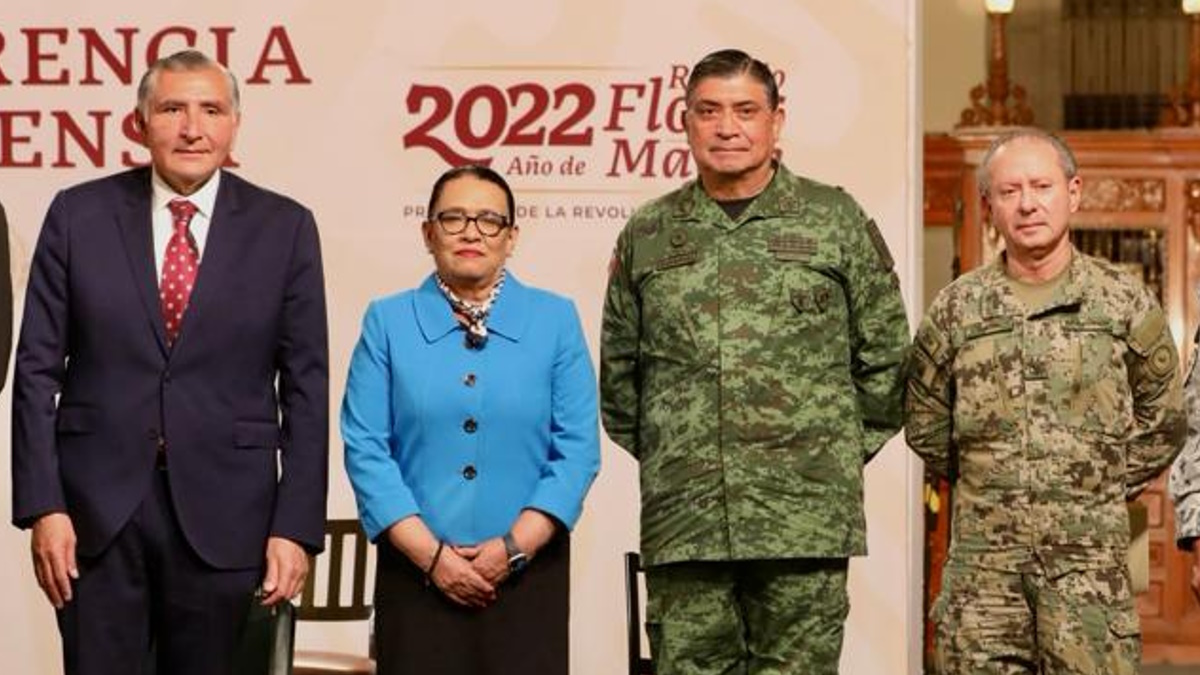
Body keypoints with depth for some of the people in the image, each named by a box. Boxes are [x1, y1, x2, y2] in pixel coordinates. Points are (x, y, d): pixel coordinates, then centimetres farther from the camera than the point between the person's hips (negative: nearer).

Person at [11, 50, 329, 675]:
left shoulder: (284, 227, 2)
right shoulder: (78, 214, 2)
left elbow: (305, 386, 1)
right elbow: (38, 367, 2)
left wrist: (296, 528, -4)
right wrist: (42, 506, -5)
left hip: (223, 514, 0)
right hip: (98, 506, 0)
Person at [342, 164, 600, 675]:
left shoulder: (554, 320, 4)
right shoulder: (388, 322, 3)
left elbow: (578, 449, 0)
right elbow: (365, 448, -2)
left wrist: (513, 547, -9)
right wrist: (430, 554, -9)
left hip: (527, 574, 0)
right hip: (415, 574, 0)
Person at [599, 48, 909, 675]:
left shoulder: (837, 221, 4)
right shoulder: (647, 235, 11)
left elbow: (884, 354, 8)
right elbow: (618, 367, 20)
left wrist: (848, 449, 8)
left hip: (807, 519, -2)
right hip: (681, 519, 2)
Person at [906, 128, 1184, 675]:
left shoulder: (1125, 301, 4)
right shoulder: (956, 309, 5)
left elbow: (1161, 423, 13)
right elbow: (924, 425, 16)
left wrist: (1105, 488, 9)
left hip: (1089, 552, -1)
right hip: (982, 552, 1)